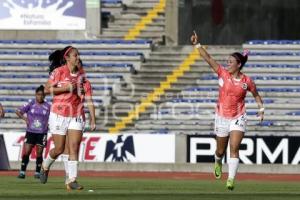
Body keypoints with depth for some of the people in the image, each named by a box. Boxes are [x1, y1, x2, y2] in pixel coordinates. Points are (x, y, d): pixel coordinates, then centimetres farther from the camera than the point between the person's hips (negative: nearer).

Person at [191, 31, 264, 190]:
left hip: (238, 118, -2)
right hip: (222, 117, 2)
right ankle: (218, 163, 50)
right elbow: (208, 58, -12)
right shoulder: (223, 73, -6)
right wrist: (197, 45, -20)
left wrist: (261, 109, 1)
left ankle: (231, 179, -19)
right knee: (221, 150, 15)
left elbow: (256, 95, 11)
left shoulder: (247, 81, -6)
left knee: (234, 148, -16)